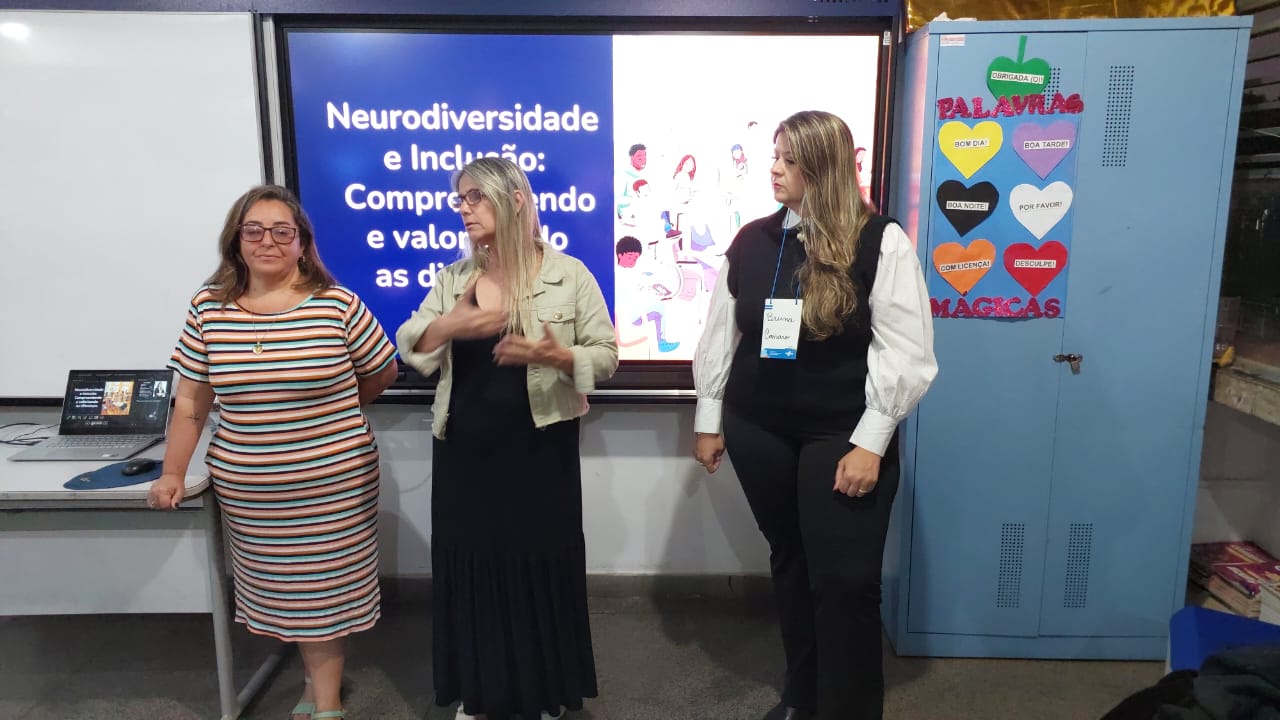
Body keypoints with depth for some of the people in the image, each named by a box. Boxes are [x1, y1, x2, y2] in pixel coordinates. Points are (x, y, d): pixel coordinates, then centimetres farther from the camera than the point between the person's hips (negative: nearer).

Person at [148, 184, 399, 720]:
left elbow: (382, 373, 3)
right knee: (279, 586, 13)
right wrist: (172, 473, 3)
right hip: (246, 490, 3)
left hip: (333, 483, -3)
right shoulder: (208, 307, 0)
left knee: (327, 587, 7)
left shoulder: (338, 304, -10)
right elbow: (190, 400, 4)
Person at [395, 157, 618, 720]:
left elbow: (605, 355, -5)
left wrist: (557, 357, -24)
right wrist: (449, 326, -14)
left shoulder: (568, 274, -5)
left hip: (540, 451, -3)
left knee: (540, 565, 6)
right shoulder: (452, 278, 7)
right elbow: (409, 349, 6)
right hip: (464, 451, 4)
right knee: (470, 565, 10)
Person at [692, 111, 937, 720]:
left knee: (844, 580, -1)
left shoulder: (881, 242, -9)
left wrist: (870, 443, -14)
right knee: (789, 562, 17)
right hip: (758, 431, 4)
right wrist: (708, 420, 9)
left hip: (842, 436, -4)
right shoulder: (751, 240, 4)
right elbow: (720, 335, 8)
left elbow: (904, 354, -11)